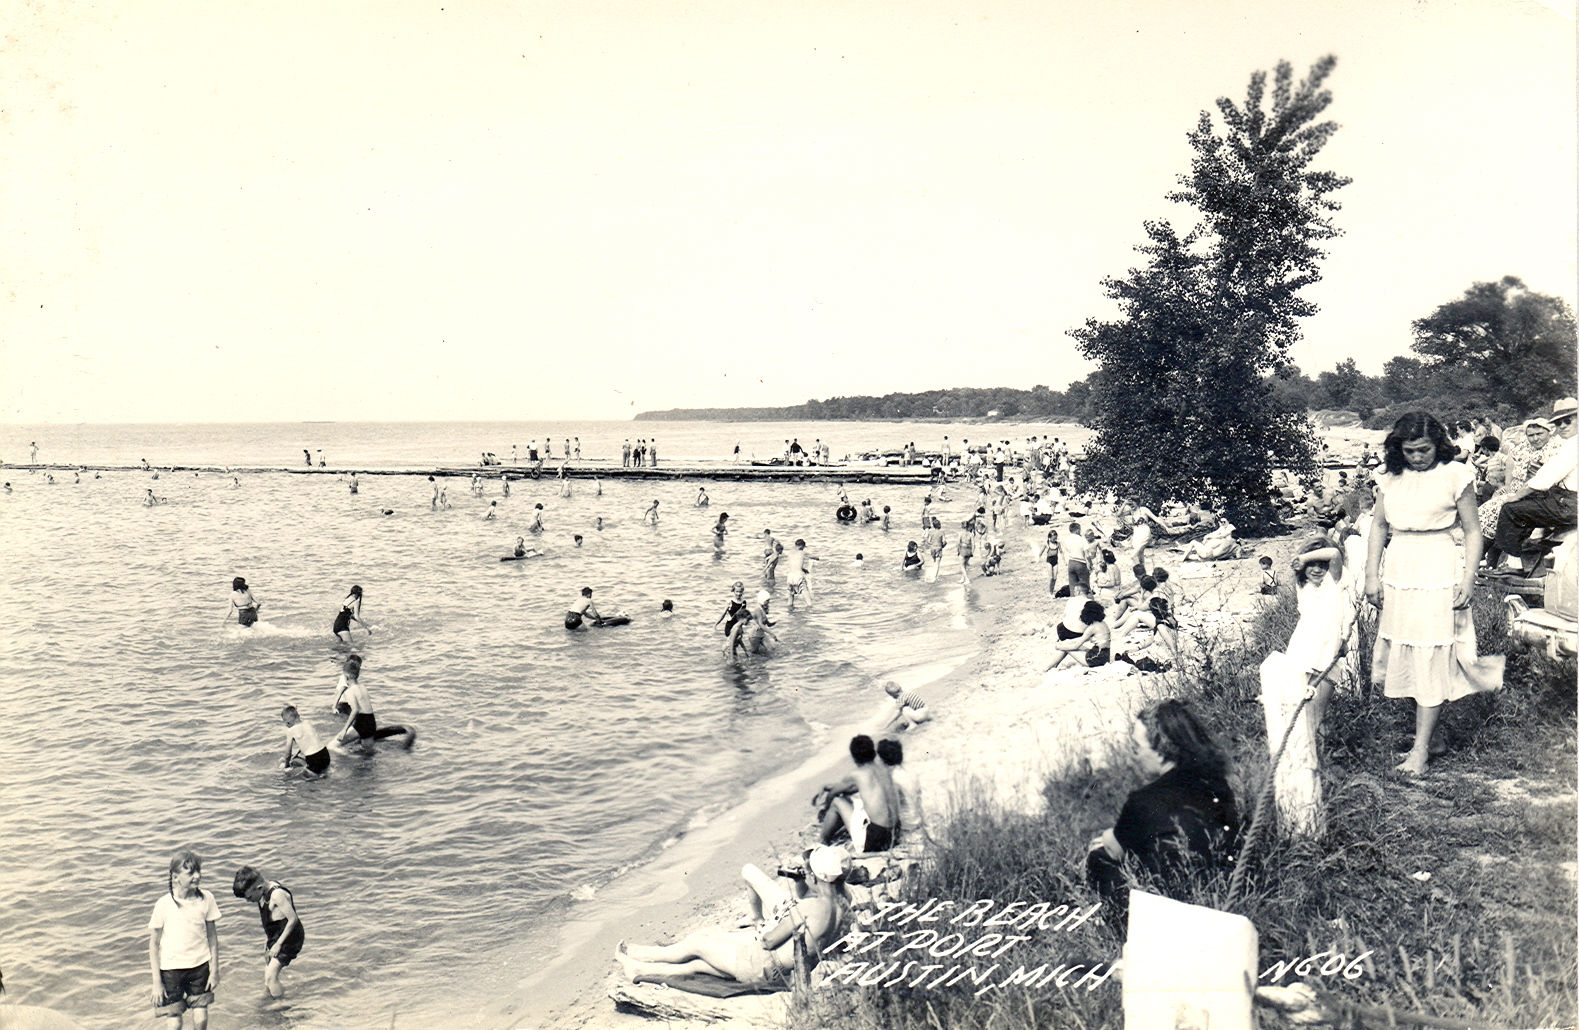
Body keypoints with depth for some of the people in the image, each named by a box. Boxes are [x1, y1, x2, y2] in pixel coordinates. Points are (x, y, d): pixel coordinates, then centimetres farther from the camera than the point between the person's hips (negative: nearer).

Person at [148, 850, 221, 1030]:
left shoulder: (206, 899, -7)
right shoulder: (164, 904, -14)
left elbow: (212, 936, 2)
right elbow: (153, 944, -7)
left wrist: (214, 971, 2)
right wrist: (157, 982, -7)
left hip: (200, 966, 2)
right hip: (171, 967, -2)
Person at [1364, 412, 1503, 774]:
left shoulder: (1455, 476, -5)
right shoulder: (1390, 477, 6)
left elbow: (1472, 531, -2)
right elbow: (1378, 525, 13)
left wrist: (1468, 579, -9)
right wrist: (1372, 575, 7)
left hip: (1438, 573, -5)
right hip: (1398, 574, 5)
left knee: (1432, 658, -4)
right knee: (1405, 657, 8)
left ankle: (1421, 747, 0)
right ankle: (1432, 734, 22)